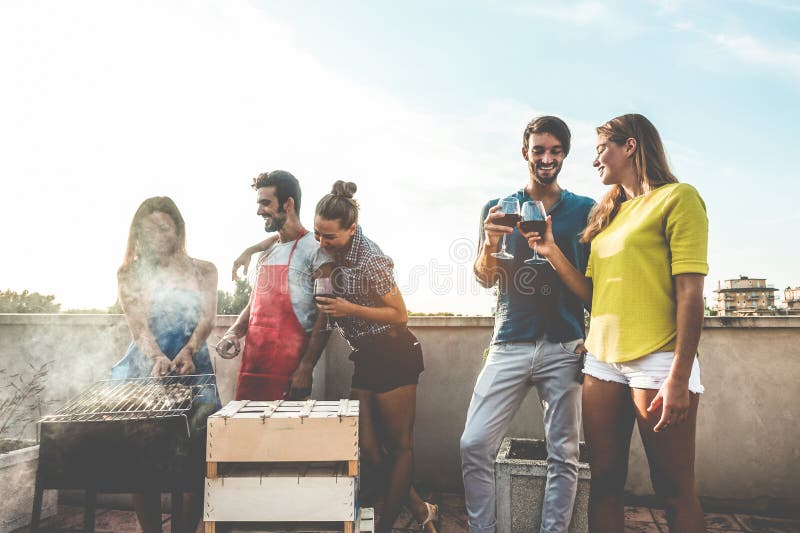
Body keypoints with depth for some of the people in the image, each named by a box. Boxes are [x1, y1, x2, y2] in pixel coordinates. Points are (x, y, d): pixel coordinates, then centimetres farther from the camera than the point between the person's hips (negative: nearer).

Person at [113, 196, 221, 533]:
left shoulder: (203, 271, 7)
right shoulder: (130, 274, 5)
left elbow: (207, 319, -6)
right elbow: (137, 324, -9)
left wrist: (188, 351, -26)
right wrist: (157, 358, -29)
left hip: (193, 372, 0)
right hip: (144, 371, 0)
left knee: (196, 461, -3)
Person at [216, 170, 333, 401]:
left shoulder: (314, 249, -7)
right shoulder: (266, 252, 17)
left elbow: (325, 315, -12)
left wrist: (306, 368, -17)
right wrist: (233, 333, 4)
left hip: (287, 371, -7)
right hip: (251, 367, 7)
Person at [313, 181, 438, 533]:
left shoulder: (370, 260, -20)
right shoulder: (335, 254, 4)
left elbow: (400, 315, -16)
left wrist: (350, 309, -21)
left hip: (394, 355, -9)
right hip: (365, 359, 9)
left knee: (399, 446, 6)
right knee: (368, 449, 8)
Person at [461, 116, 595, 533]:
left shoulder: (585, 210, 8)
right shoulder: (498, 208, 11)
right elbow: (486, 278, 6)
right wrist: (490, 243, -14)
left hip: (565, 347, 0)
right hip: (510, 344, 1)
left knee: (563, 454, 5)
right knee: (474, 444, -5)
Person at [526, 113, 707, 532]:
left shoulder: (677, 197, -2)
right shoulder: (607, 214, 19)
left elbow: (690, 292, -10)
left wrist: (679, 378, -16)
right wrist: (553, 253, 3)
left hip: (656, 359, -6)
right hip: (602, 360, 6)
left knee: (675, 492, 3)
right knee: (605, 481, 9)